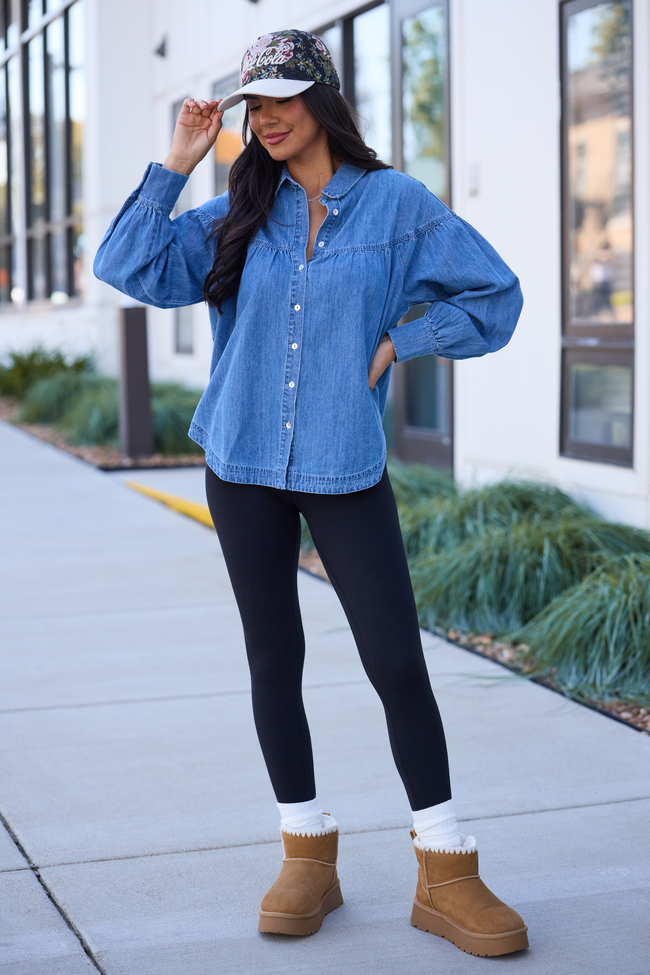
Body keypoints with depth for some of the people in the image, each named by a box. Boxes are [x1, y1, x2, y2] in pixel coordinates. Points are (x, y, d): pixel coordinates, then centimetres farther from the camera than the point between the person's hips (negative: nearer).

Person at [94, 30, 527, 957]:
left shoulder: (397, 204, 0)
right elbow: (131, 267, -1)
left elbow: (496, 297, 5)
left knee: (398, 663, -4)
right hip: (244, 470, 3)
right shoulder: (238, 217, 7)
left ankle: (446, 876, 6)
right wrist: (175, 166, -4)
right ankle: (308, 858, 21)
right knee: (275, 662, 7)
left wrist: (397, 340, -3)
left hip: (347, 470, -2)